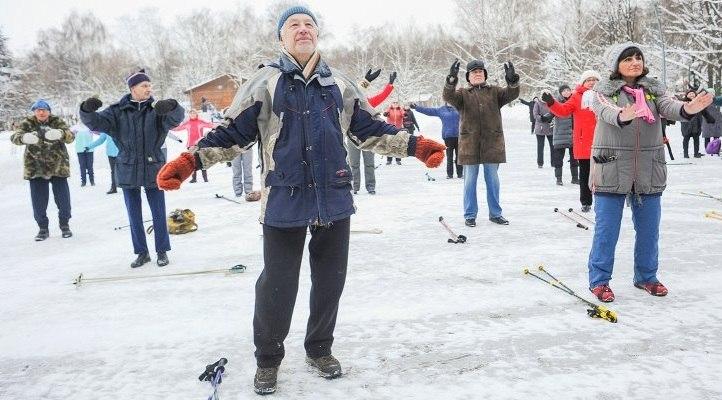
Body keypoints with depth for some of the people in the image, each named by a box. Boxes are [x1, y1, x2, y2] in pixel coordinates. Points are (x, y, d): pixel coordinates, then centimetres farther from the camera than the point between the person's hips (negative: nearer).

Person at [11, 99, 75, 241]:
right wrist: (24, 138, -41)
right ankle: (43, 228, 19)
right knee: (38, 200, 5)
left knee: (63, 198, 2)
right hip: (35, 168, 1)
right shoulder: (27, 124, -1)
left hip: (58, 166, -1)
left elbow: (70, 137, -18)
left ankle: (65, 225, 20)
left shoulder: (57, 122, -3)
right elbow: (14, 137, -16)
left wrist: (60, 134, -42)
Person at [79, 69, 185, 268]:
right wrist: (87, 110, -30)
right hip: (128, 172, 2)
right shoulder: (118, 111, -1)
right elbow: (96, 123, -8)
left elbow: (176, 118, -21)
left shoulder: (158, 110, -4)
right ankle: (142, 252, 25)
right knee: (134, 216, 11)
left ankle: (162, 251, 21)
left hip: (154, 170, -1)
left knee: (158, 214, 6)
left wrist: (172, 107, -44)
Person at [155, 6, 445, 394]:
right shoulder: (264, 82, 0)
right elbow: (232, 132, 0)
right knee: (277, 284, 2)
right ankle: (268, 359, 26)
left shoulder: (339, 84, 10)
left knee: (330, 279, 12)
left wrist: (416, 145, 3)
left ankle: (319, 349, 34)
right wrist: (189, 161, -12)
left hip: (334, 200, 3)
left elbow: (370, 129, 13)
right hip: (284, 202, -3)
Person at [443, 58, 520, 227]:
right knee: (470, 180, 5)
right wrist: (451, 80, -32)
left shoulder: (494, 92, 10)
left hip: (492, 143, 2)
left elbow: (511, 94, -7)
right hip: (469, 144, -1)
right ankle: (470, 215, 15)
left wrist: (512, 81, -27)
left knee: (493, 180, 11)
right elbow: (448, 97, -15)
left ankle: (495, 213, 23)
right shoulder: (463, 94, 5)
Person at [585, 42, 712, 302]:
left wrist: (687, 109, -34)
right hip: (611, 168, -4)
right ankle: (599, 280, 13)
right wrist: (623, 116, -46)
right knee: (606, 228, 0)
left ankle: (646, 276, 31)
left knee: (648, 227, 13)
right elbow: (606, 111, -23)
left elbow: (668, 106, -10)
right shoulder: (604, 89, -3)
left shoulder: (653, 88, 8)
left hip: (649, 170, 4)